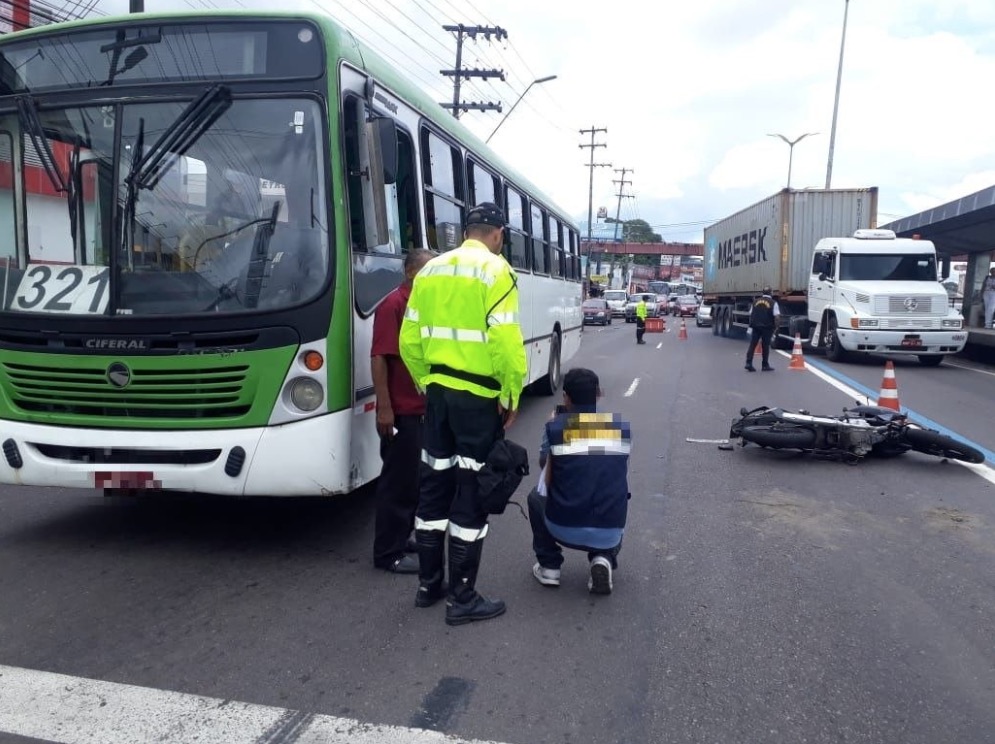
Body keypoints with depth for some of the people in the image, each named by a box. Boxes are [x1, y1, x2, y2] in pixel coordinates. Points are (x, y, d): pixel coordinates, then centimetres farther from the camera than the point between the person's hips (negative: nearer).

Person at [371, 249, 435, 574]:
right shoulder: (393, 305, -14)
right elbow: (379, 358, -18)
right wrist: (384, 408, -22)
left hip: (422, 409, 9)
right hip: (400, 411, -9)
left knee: (415, 478, 16)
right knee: (398, 481, -1)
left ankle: (404, 536, 30)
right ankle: (388, 552, 9)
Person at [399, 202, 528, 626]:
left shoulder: (430, 270, 10)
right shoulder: (495, 270, -10)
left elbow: (409, 340, 8)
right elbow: (505, 341, -19)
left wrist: (426, 382, 18)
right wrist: (512, 395, -8)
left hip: (437, 392, 7)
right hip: (479, 397, -6)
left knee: (434, 484, 14)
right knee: (472, 492, 1)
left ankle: (428, 584, 26)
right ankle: (462, 598, 10)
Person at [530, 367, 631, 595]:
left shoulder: (555, 427, -4)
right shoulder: (622, 427, 2)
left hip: (564, 529, -1)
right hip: (609, 534, 1)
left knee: (536, 498, 31)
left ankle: (549, 567, 23)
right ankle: (603, 559, 9)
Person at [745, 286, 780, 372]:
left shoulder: (755, 301, 9)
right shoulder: (773, 303, -4)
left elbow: (751, 314, 11)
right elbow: (776, 316, -11)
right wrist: (775, 326, -1)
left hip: (755, 326, 3)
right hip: (767, 327, -3)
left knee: (752, 345, 5)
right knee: (765, 346, 4)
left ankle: (749, 363, -3)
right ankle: (765, 365, 9)